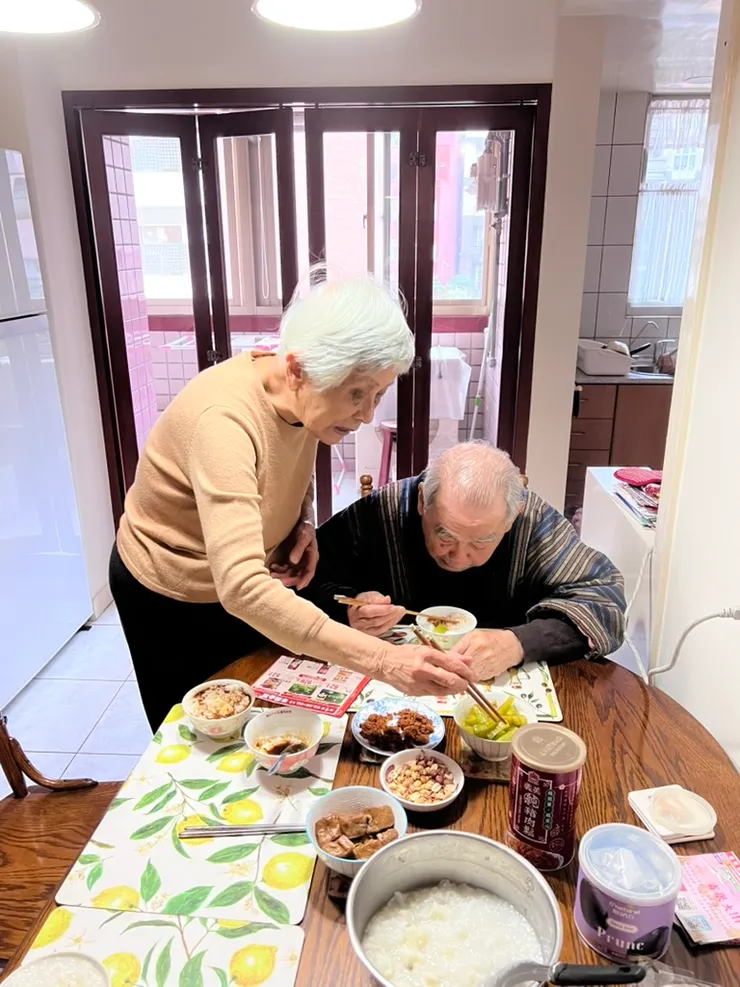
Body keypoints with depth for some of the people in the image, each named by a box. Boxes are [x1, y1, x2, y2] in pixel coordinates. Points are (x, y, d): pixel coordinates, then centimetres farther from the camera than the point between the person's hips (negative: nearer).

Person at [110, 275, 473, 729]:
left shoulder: (303, 398, -17)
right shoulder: (224, 417, -39)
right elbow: (240, 587, -48)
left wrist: (304, 524, -14)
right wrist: (382, 660, -54)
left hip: (250, 586, 6)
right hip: (170, 598, -5)